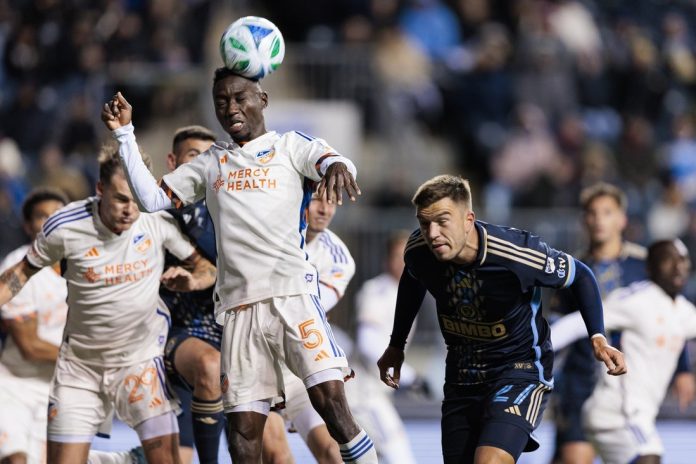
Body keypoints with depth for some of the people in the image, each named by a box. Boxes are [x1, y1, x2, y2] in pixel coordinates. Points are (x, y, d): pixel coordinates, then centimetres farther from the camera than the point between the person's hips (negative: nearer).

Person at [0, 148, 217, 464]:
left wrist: (191, 281, -22)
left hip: (141, 358, -1)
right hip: (79, 364, 1)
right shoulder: (64, 227, -15)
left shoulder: (160, 220, -14)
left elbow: (207, 265, -2)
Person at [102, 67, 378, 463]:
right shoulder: (211, 164, 22)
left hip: (292, 293, -4)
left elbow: (332, 162, -11)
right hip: (239, 307, 4)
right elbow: (152, 198, 21)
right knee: (243, 428, -1)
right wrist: (124, 134, 14)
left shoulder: (291, 146, 8)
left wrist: (337, 167, -37)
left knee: (330, 399, -19)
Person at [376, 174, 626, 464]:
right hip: (461, 376, 6)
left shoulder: (517, 253, -28)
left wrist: (598, 338, -17)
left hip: (519, 368, -6)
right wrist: (396, 347, 22)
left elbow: (580, 276, -9)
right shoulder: (418, 252, -14)